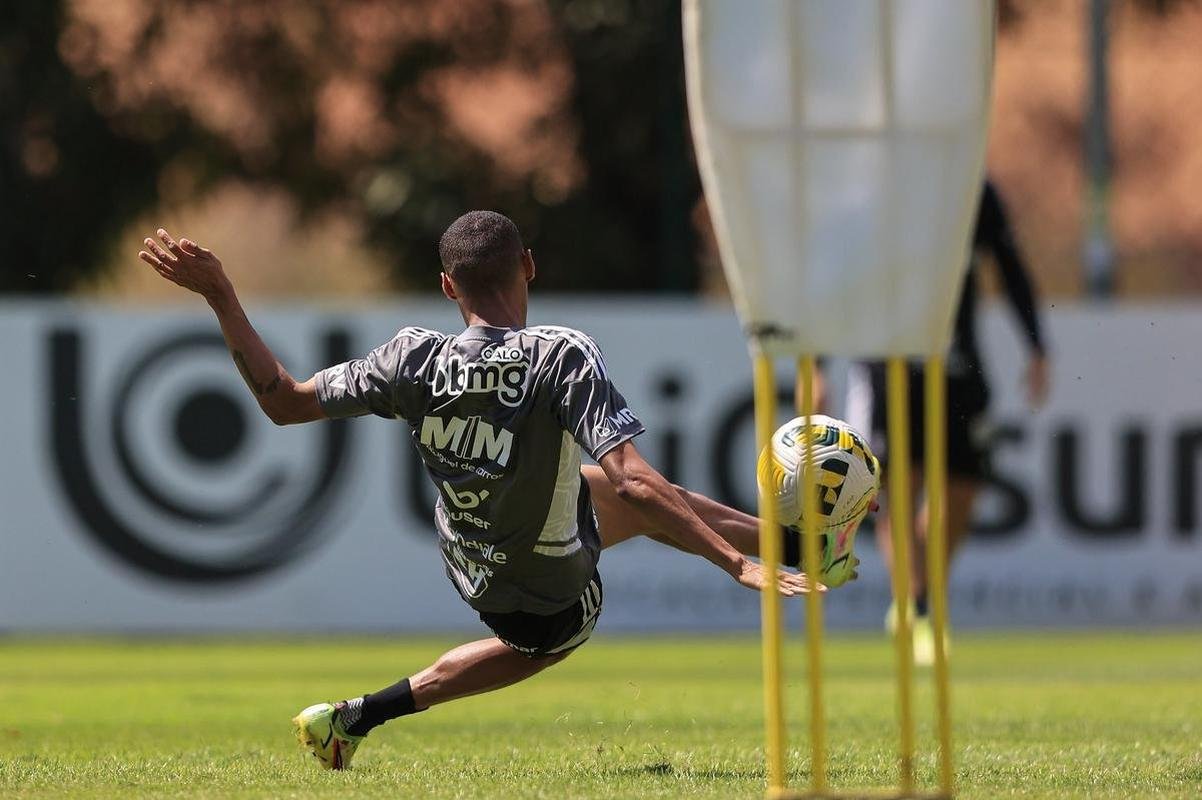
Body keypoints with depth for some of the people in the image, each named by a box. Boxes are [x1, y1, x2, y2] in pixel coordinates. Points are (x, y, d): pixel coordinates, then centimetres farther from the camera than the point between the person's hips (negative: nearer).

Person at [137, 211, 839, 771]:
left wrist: (220, 295, -5)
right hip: (559, 595, -4)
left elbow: (282, 400, -11)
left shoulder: (415, 360, -21)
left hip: (471, 566, 4)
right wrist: (736, 564, -38)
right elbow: (633, 482, -40)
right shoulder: (564, 357, -34)